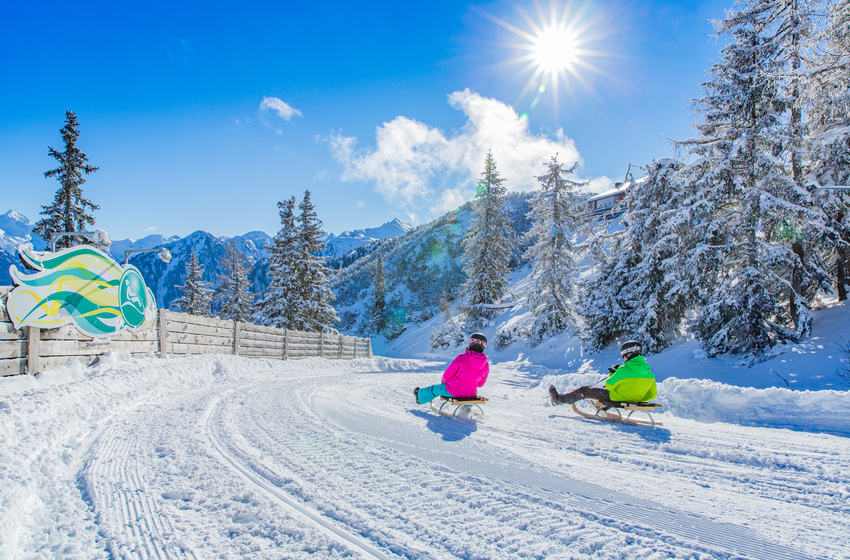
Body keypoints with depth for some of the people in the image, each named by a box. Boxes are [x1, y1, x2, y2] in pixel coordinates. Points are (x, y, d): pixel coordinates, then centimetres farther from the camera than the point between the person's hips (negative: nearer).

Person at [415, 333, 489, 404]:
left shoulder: (461, 359, -21)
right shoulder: (485, 365, -11)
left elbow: (447, 376, -12)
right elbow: (480, 384, 3)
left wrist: (444, 380, 11)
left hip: (452, 392, -3)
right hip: (471, 395, 3)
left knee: (435, 389, 29)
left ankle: (420, 397, 54)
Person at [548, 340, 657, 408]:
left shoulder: (624, 370, -25)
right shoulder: (650, 375, -8)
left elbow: (609, 385, -14)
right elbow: (653, 394, 2)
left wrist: (612, 374, 3)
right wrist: (636, 401, 12)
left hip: (616, 398, -6)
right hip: (634, 401, 6)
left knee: (584, 390, 8)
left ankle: (559, 399, 22)